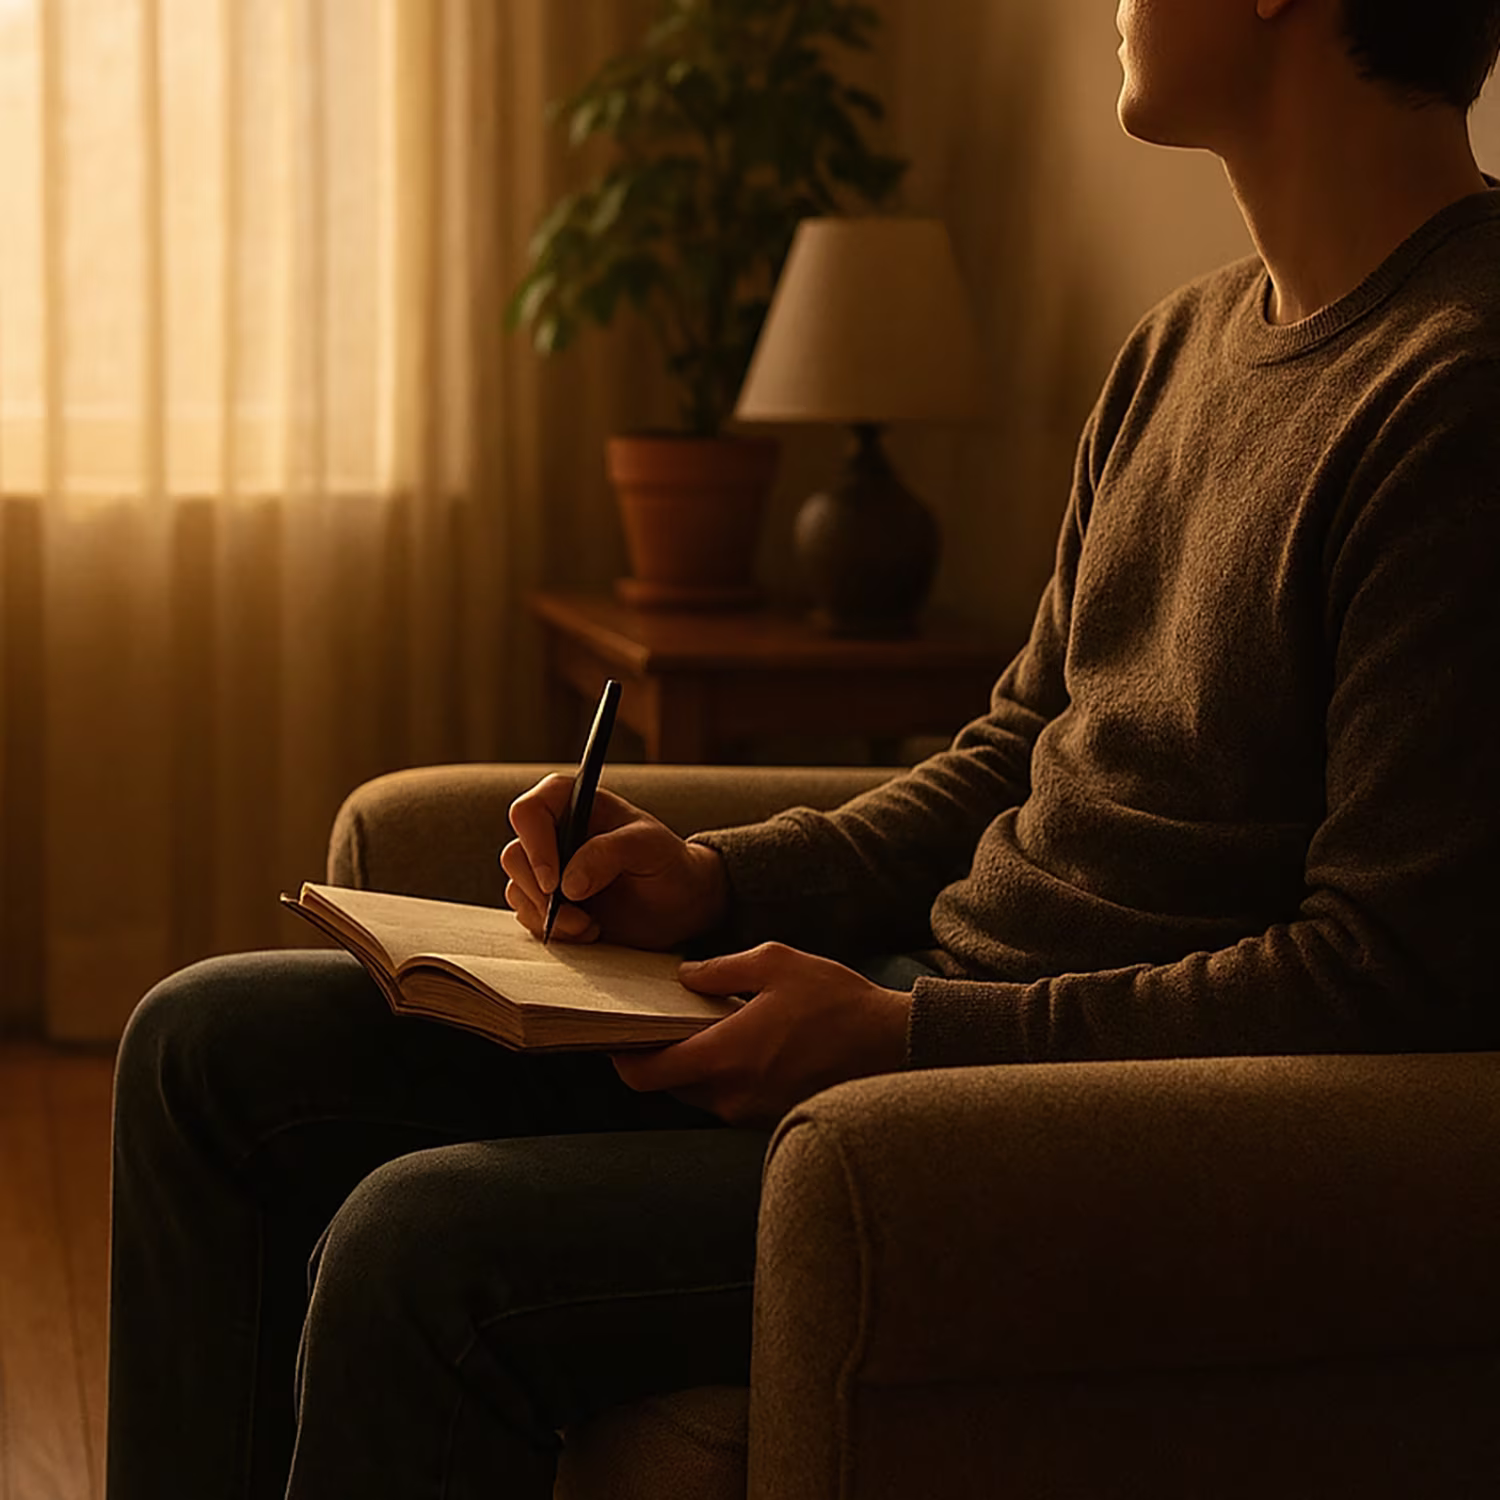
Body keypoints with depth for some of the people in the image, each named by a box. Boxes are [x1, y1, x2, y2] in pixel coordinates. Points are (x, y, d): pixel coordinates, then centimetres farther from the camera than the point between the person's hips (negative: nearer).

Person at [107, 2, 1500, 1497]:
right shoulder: (1188, 342, 12)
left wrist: (906, 1033, -21)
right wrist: (714, 882, 4)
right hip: (917, 997, 10)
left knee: (422, 1248, -27)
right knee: (211, 1046, 4)